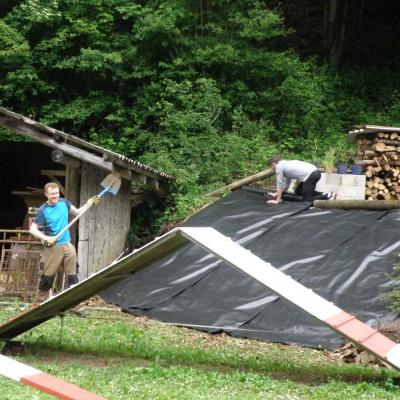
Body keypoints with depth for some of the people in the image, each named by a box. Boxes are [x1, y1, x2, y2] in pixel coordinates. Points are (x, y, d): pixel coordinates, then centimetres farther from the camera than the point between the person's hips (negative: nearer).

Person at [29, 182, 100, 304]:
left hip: (68, 246, 5)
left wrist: (89, 203, 6)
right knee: (47, 278, -4)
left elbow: (77, 212, 20)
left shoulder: (63, 202, 5)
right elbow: (32, 229, -12)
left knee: (73, 278, 5)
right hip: (53, 248, -5)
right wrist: (46, 238, -26)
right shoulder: (43, 210, -10)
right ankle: (37, 305, 6)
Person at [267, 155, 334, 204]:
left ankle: (327, 196, -8)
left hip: (311, 175, -9)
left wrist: (277, 200, 5)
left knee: (306, 200, -1)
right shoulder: (286, 164, 28)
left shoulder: (279, 166, 2)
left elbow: (279, 184, 1)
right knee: (298, 192, 26)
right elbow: (287, 184, 32)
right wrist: (276, 194, 36)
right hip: (314, 172, 9)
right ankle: (323, 194, 15)